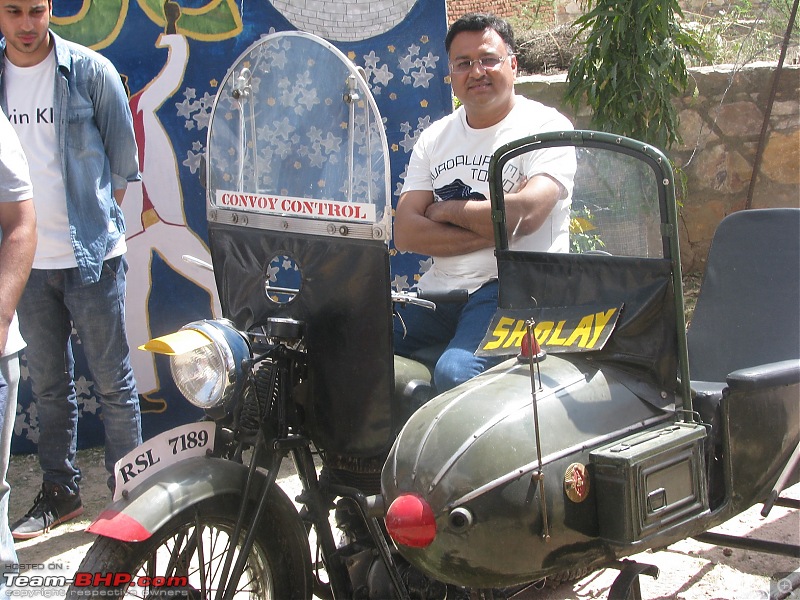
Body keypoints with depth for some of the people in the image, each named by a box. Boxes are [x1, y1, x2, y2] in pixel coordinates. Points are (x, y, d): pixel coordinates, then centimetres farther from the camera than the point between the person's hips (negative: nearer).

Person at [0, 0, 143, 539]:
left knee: (113, 379, 3)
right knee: (48, 383, 14)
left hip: (91, 254, -3)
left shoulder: (90, 70, -4)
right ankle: (60, 491, 27)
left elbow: (123, 158, 3)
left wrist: (99, 221, 2)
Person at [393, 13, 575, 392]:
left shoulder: (545, 127, 0)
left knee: (454, 373, -33)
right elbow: (405, 234, 2)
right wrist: (490, 233, -10)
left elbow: (525, 213, -18)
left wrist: (446, 209, -3)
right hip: (437, 290, 6)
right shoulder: (435, 137, 14)